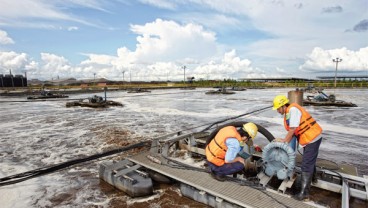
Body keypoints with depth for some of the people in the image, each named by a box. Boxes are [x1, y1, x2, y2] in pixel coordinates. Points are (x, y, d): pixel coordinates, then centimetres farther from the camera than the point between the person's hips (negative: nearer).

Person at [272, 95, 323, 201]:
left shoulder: (293, 109, -21)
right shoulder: (288, 113, 7)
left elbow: (293, 129, -24)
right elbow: (292, 132, 8)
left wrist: (284, 140, -13)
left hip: (313, 138, -10)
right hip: (310, 138, 10)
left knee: (306, 165, -7)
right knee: (310, 160, 29)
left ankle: (304, 193, 0)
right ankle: (312, 178, 52)